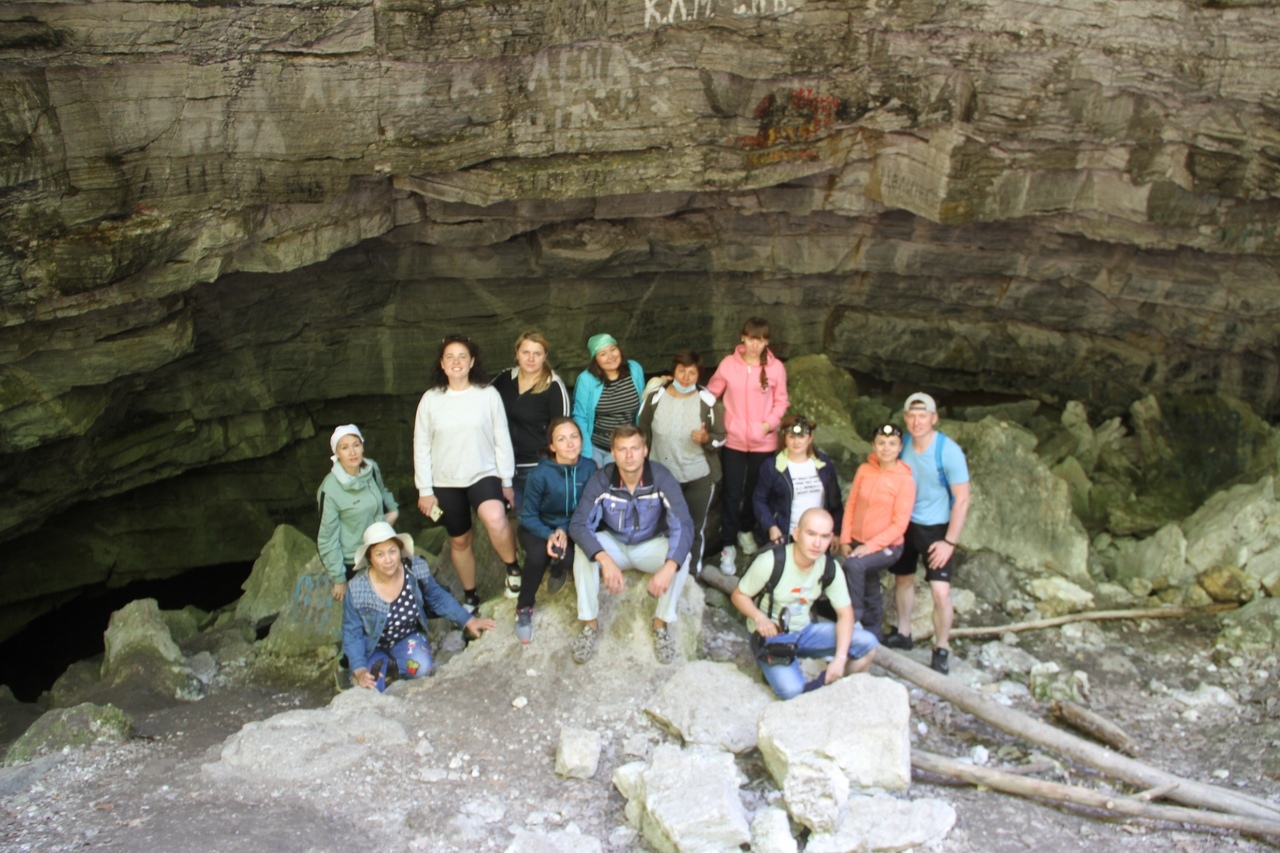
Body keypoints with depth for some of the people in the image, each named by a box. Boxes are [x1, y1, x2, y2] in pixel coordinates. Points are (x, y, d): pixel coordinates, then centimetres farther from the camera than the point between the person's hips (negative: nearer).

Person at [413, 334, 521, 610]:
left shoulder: (488, 395, -4)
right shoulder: (430, 399, -1)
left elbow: (502, 440, 0)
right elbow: (421, 447, 2)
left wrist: (507, 481, 0)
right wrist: (425, 490, 0)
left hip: (484, 475, -2)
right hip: (446, 483, 3)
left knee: (495, 519, -32)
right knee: (459, 541, 14)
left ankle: (513, 567, -6)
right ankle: (470, 596, 35)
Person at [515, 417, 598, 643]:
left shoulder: (589, 468, -17)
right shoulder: (541, 474, -21)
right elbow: (528, 516, -11)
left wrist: (565, 530, -23)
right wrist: (549, 535, -27)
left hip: (571, 528, 2)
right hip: (539, 528, -2)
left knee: (571, 557, -30)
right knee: (537, 555, -33)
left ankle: (558, 568, 11)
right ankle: (524, 608, -8)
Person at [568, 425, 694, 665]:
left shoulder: (662, 478, -24)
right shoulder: (601, 480, -22)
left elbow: (684, 525, -30)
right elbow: (579, 524, -28)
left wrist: (668, 567, -48)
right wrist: (605, 560, -46)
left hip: (650, 545, 0)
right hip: (613, 544, 1)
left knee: (681, 557, -30)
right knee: (583, 551, -29)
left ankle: (661, 624, -8)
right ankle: (590, 624, -12)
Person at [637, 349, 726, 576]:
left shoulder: (708, 401, -12)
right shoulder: (655, 396, -7)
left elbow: (721, 437, -4)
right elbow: (643, 432, 4)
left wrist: (706, 438, -26)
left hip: (699, 478, -1)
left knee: (695, 527, 13)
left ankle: (692, 574, 33)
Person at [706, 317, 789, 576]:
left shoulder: (776, 367, -6)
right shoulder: (728, 363, -7)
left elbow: (781, 401, 2)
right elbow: (712, 392, 2)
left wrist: (770, 423, -13)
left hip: (763, 442, 1)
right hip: (733, 440, -1)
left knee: (755, 491, 17)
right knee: (732, 494, 2)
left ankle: (746, 530, 43)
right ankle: (728, 546, 14)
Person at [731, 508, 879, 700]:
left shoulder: (830, 568, -8)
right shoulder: (771, 561, -23)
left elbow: (845, 613, -4)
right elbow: (738, 595, -12)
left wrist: (840, 658, -17)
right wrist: (759, 618, -32)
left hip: (805, 631, 5)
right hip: (771, 635, -5)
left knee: (867, 643, -10)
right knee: (791, 690, -30)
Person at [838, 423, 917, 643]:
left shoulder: (905, 480, -13)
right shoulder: (864, 470, -1)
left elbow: (899, 524, -14)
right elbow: (850, 506, 4)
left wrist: (871, 546, -19)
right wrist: (845, 540, -2)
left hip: (886, 546, -5)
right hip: (859, 543, 5)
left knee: (853, 565, -31)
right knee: (869, 594, 18)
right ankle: (874, 634, 38)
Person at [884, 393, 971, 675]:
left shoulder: (948, 451, -20)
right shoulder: (903, 445, -6)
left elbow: (962, 499, -17)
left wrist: (950, 541, -18)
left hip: (936, 527, -5)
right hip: (905, 523, 5)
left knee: (940, 590, -12)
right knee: (903, 578, 17)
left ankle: (941, 650, 7)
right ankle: (903, 634, 37)